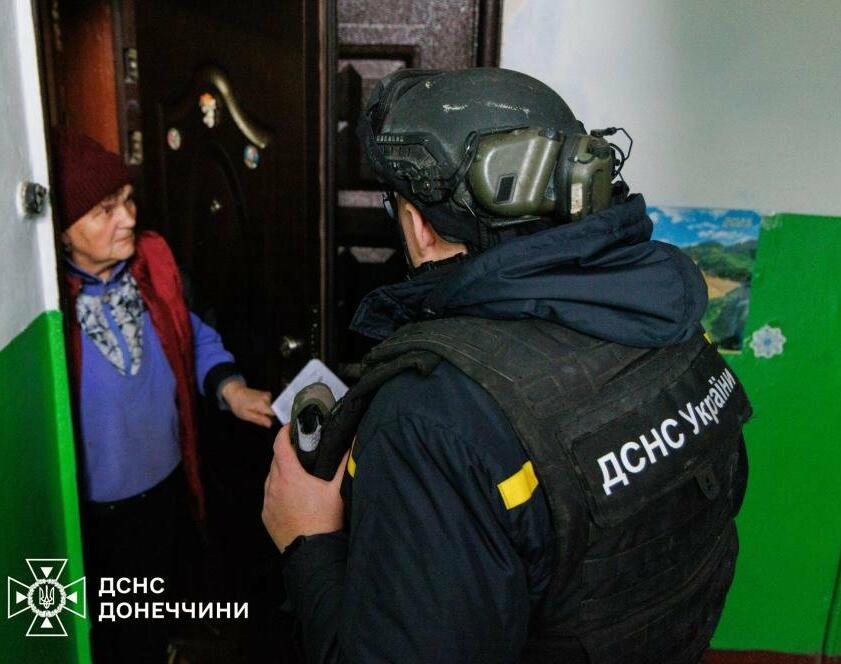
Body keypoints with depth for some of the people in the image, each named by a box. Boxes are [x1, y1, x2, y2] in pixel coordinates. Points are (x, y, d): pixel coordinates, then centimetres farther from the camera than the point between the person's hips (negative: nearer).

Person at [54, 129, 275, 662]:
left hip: (169, 484, 5)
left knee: (170, 610, 30)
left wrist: (231, 388, -12)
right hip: (96, 514, -5)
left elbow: (192, 336, 6)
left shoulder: (151, 259, -9)